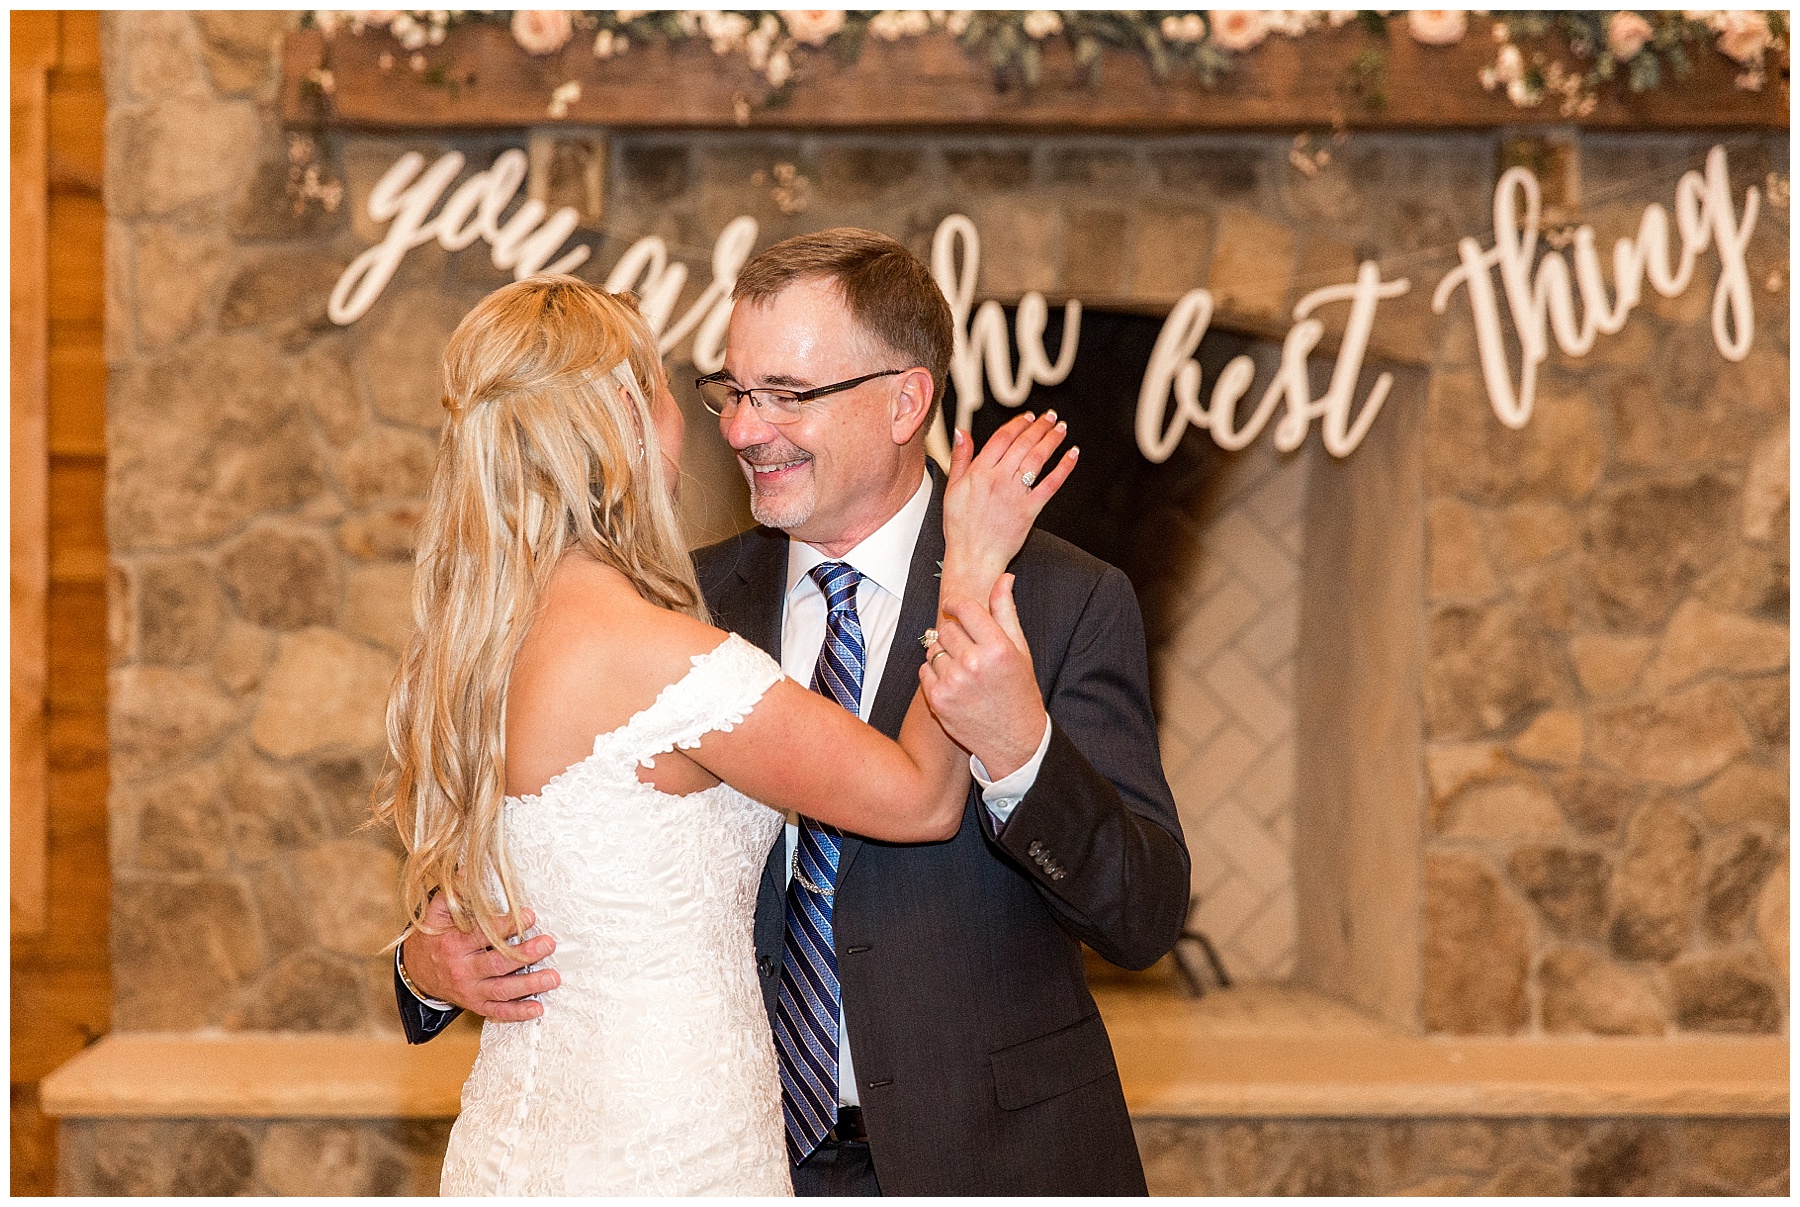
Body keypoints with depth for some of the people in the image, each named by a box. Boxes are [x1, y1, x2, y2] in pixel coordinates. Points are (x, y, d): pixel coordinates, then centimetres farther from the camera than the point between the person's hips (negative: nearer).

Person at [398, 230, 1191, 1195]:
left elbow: (1147, 918, -16)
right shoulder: (692, 602, 1)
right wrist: (431, 963, -13)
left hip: (984, 1154, -3)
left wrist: (1017, 752, -32)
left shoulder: (1067, 602, -9)